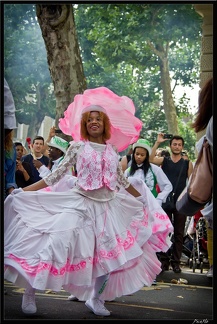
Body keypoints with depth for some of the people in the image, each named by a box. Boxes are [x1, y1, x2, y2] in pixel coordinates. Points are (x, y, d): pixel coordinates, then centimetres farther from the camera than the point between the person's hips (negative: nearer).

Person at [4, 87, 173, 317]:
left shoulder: (113, 149, 7)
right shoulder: (77, 147, -2)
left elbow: (121, 179, 17)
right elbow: (57, 174, -3)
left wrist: (142, 198, 24)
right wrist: (24, 191, -9)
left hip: (107, 206, 4)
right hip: (79, 203, -4)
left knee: (110, 254, 2)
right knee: (56, 244, -13)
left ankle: (96, 299, 21)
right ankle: (30, 292, 3)